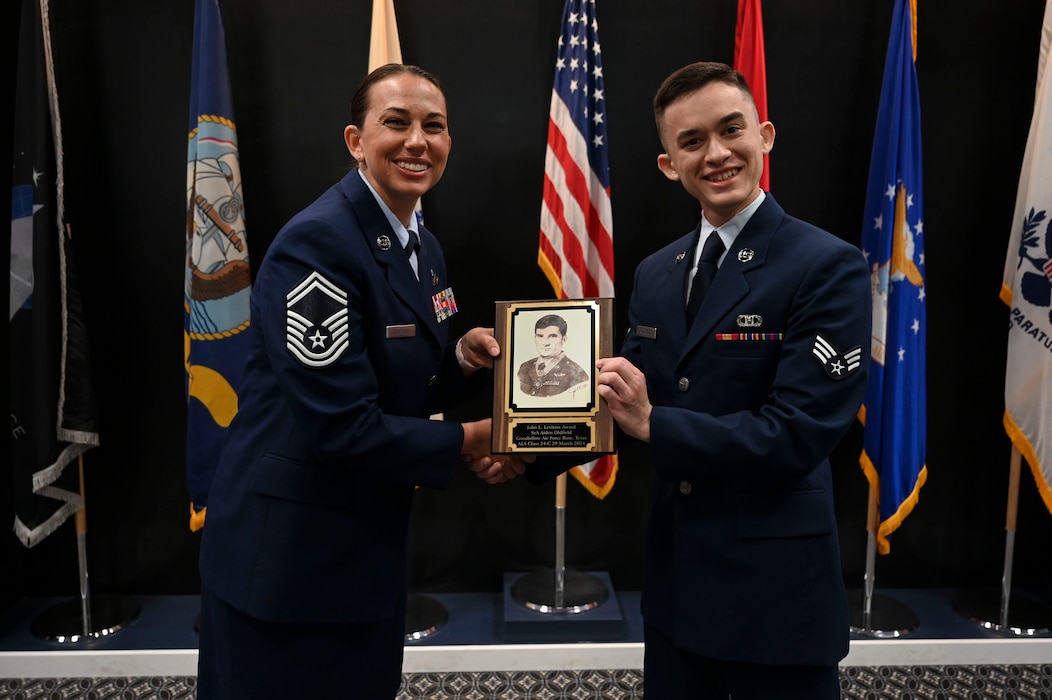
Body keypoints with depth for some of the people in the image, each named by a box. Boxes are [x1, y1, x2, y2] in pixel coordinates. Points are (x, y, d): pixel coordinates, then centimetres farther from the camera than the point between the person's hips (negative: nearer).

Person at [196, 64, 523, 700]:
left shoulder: (424, 247, 6)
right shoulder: (317, 242, -21)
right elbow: (342, 427, -25)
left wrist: (464, 357, -7)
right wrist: (470, 441, -14)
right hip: (287, 558, -8)